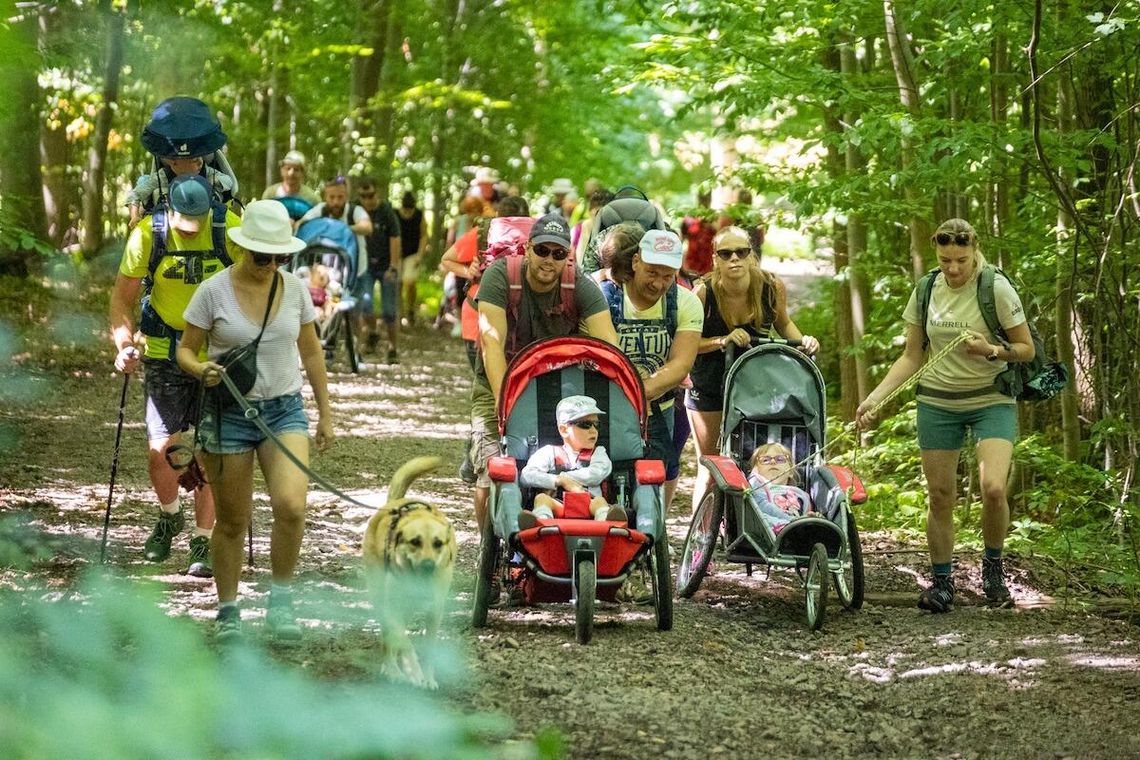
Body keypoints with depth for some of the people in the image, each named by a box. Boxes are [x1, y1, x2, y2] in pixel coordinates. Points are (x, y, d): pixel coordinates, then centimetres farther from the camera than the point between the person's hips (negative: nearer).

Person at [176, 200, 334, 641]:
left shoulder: (295, 290, 2)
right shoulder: (213, 292, -7)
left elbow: (311, 353, 13)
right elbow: (185, 350, -1)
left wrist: (325, 414, 13)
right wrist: (201, 370, -24)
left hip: (285, 410, 2)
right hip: (229, 414, -2)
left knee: (291, 506, -19)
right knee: (233, 521, 4)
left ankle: (280, 600, 0)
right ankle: (228, 612, 22)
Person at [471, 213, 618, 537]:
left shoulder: (581, 287, -14)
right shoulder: (500, 277, -19)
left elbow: (608, 346, -22)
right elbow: (492, 341, -28)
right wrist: (503, 398, -41)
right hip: (499, 384, -2)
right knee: (491, 479, -13)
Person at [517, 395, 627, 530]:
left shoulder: (598, 453, 26)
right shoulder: (550, 453, 21)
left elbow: (596, 474, 2)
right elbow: (526, 476, 4)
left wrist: (562, 477, 2)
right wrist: (560, 481, -8)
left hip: (588, 504, 0)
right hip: (558, 505, 0)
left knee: (599, 501, -30)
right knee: (541, 498, -28)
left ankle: (608, 523, -66)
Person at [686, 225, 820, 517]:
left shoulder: (773, 287, -15)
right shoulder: (704, 293, -22)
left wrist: (802, 341, -12)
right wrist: (723, 341, -32)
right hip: (709, 386, -1)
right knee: (708, 469, 5)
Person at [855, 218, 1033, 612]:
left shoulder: (997, 289, -11)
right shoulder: (927, 291, 1)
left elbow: (1026, 349, -4)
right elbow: (912, 357, 7)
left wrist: (991, 350, -23)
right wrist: (875, 397, -2)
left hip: (991, 401, -3)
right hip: (938, 402, 3)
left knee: (993, 489, -20)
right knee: (940, 496, 2)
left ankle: (993, 568, 4)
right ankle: (941, 583, 15)